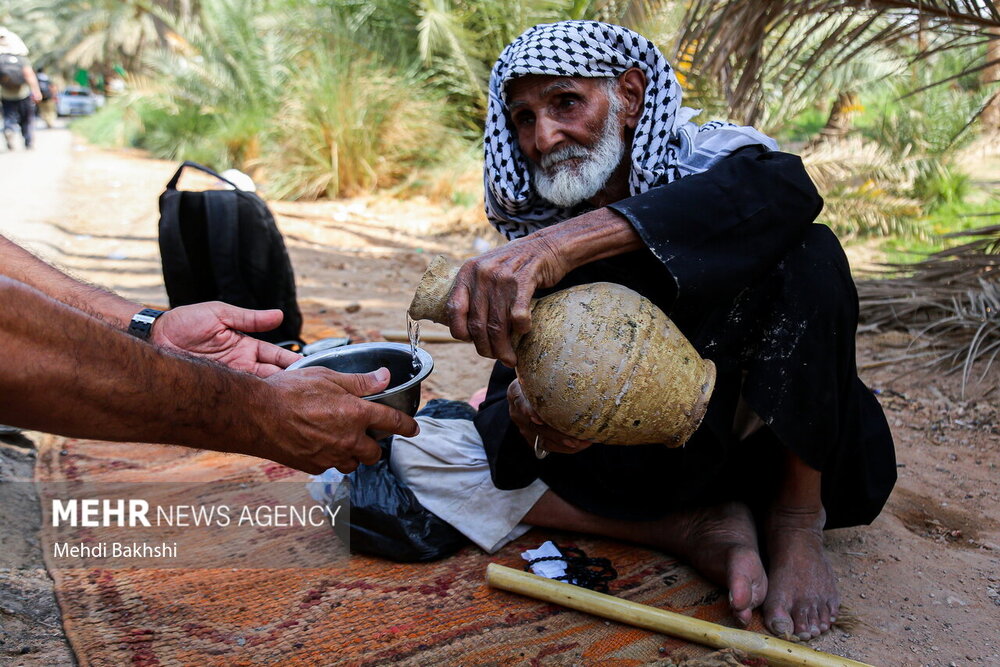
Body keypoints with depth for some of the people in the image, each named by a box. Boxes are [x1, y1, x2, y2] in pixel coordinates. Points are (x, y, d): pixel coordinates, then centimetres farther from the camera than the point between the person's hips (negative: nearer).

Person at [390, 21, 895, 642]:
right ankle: (704, 531, -17)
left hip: (748, 434, -3)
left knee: (806, 253, -28)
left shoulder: (704, 155, -14)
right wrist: (524, 411, -35)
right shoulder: (531, 233, -3)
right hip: (629, 458, 4)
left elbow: (783, 186, -40)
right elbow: (518, 376, -8)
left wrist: (564, 242, -51)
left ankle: (797, 521, -14)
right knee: (414, 452, -13)